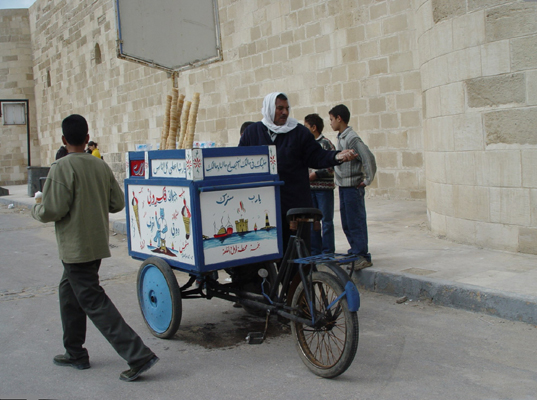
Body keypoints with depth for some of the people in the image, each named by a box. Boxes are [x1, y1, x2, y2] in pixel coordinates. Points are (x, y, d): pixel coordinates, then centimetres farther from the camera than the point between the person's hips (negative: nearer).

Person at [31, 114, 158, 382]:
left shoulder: (62, 168, -16)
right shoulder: (101, 167, 5)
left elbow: (53, 210, -19)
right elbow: (117, 203, 6)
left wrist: (36, 211, 2)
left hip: (76, 247, -8)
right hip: (97, 244, 8)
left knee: (93, 302, -5)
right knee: (69, 292, 22)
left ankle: (139, 356, -10)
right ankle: (75, 353, 31)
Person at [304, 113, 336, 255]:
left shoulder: (326, 143, -8)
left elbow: (332, 167, -13)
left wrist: (316, 174, -16)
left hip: (324, 187, -7)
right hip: (310, 187, 7)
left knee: (326, 220, 1)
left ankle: (328, 251, 8)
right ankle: (315, 250, 20)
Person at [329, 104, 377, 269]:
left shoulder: (352, 138, -17)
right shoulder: (340, 137, 12)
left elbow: (368, 158, -23)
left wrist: (367, 180, -18)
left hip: (353, 187, -9)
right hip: (343, 186, 9)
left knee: (356, 222, -5)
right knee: (346, 223, 14)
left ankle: (363, 257, 2)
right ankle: (355, 251, 25)